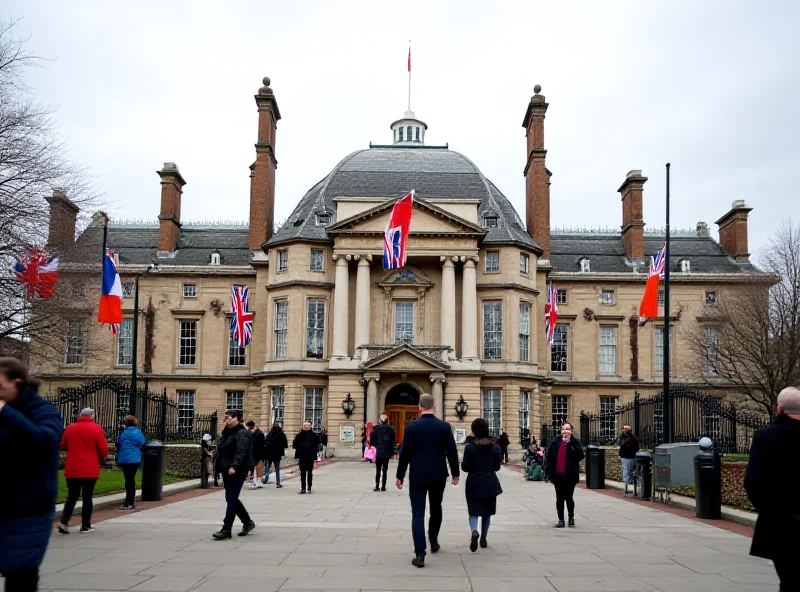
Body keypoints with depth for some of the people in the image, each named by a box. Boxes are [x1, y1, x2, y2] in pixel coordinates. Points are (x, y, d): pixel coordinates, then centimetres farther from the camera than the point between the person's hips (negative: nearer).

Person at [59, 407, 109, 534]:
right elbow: (103, 450, -7)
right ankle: (85, 526, 12)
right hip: (90, 470, -3)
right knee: (87, 497, 7)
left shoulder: (70, 428, 4)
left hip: (72, 470, 3)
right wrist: (100, 458, 14)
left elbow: (63, 446, 16)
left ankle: (64, 522, -5)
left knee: (72, 496, 11)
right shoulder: (96, 429, -7)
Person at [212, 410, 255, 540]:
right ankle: (247, 522, 27)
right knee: (232, 499, 14)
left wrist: (234, 466, -35)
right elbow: (221, 450, 23)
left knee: (231, 499, -9)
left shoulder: (242, 434, -13)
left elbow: (241, 452, -25)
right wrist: (219, 467, 19)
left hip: (237, 471, -10)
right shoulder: (226, 432, 16)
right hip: (227, 470, 10)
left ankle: (226, 529, -7)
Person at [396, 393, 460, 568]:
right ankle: (433, 540, 40)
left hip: (417, 477, -1)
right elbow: (452, 452, -2)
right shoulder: (445, 427, -4)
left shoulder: (411, 427, -6)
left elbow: (404, 453, -4)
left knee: (418, 514, -1)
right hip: (438, 476, 2)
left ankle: (420, 554, -8)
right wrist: (455, 473, 10)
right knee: (436, 509, 24)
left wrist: (400, 476, 6)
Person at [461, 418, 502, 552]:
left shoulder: (469, 448, -11)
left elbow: (465, 467, -8)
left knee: (474, 511, 3)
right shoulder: (495, 448, -4)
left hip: (474, 484, -2)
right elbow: (497, 467, 3)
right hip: (490, 484, 2)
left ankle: (474, 531, -25)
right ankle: (483, 539, 19)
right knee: (487, 512, 15)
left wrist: (462, 464, 13)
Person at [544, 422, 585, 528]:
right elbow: (549, 458, 6)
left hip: (570, 475, -2)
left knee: (568, 497, 7)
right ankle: (561, 520, 14)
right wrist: (547, 473, -1)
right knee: (559, 498, 7)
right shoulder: (555, 443, 5)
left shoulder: (575, 443, -1)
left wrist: (572, 444, -23)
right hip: (558, 475, 2)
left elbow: (580, 456, -15)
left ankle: (571, 517, 29)